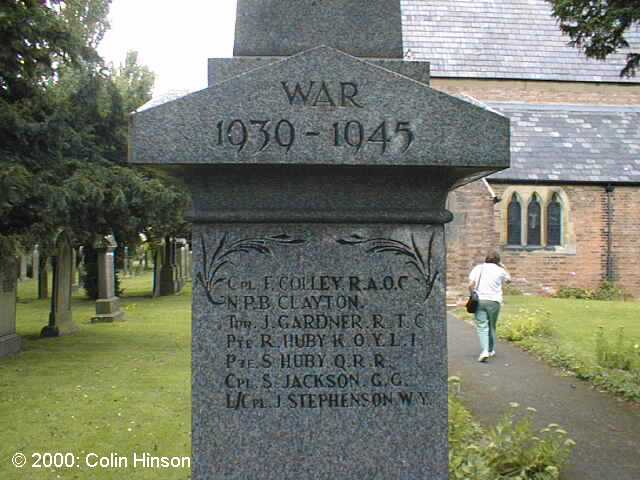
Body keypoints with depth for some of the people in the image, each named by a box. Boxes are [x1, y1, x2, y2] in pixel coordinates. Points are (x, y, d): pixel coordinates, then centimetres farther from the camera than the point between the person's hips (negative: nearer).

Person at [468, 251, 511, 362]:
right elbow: (508, 279, 26)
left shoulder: (478, 268, 6)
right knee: (492, 326, 16)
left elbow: (471, 284, -5)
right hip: (494, 301, 0)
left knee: (482, 327, -4)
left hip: (479, 300, 0)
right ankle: (491, 350, 26)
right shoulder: (500, 270, 5)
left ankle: (484, 351, -19)